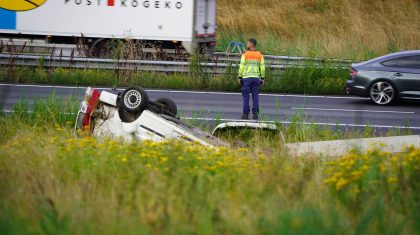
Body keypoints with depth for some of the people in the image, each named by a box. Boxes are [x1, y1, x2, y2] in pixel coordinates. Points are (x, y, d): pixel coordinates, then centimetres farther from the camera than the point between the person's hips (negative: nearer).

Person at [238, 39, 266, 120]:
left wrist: (240, 77, 1)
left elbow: (242, 67, -6)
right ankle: (255, 114, 1)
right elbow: (262, 67, 4)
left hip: (246, 77, -3)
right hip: (256, 77, 3)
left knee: (246, 96, 2)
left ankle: (245, 114, 1)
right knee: (255, 96, 5)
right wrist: (262, 78, 10)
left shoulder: (245, 55, -5)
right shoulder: (260, 55, 5)